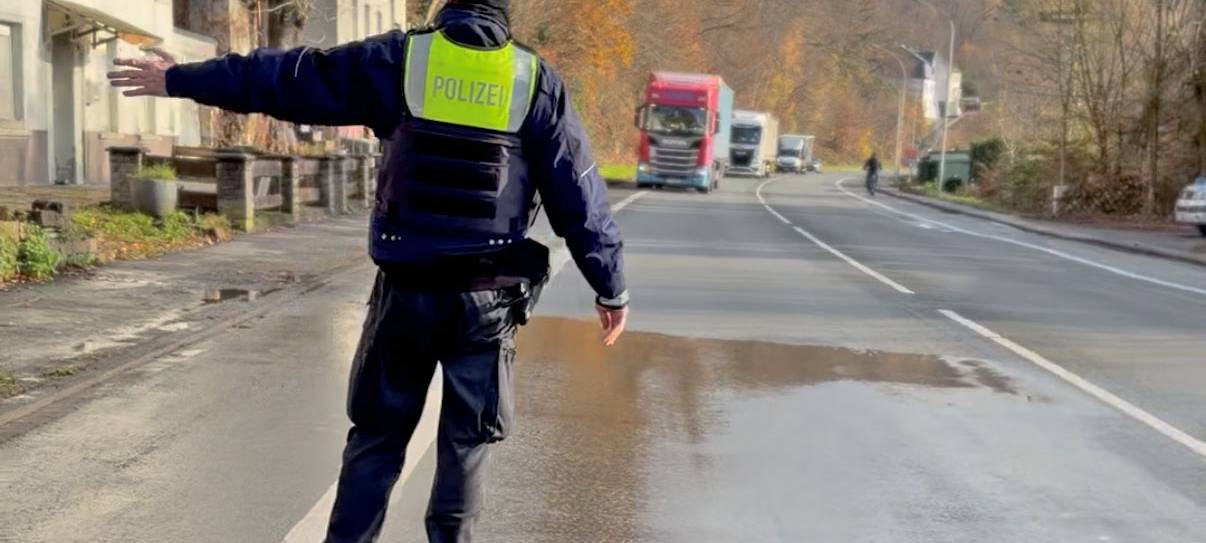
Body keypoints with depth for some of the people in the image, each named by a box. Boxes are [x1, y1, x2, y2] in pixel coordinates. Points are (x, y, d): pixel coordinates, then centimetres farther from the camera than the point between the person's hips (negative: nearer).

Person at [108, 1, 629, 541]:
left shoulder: (400, 58, -2)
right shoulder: (536, 81, -1)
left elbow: (288, 78, 3)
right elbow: (580, 196, -1)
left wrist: (179, 79, 14)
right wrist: (612, 288, 7)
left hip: (407, 290, 0)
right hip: (487, 297, 0)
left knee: (377, 436, 14)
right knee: (466, 444, 12)